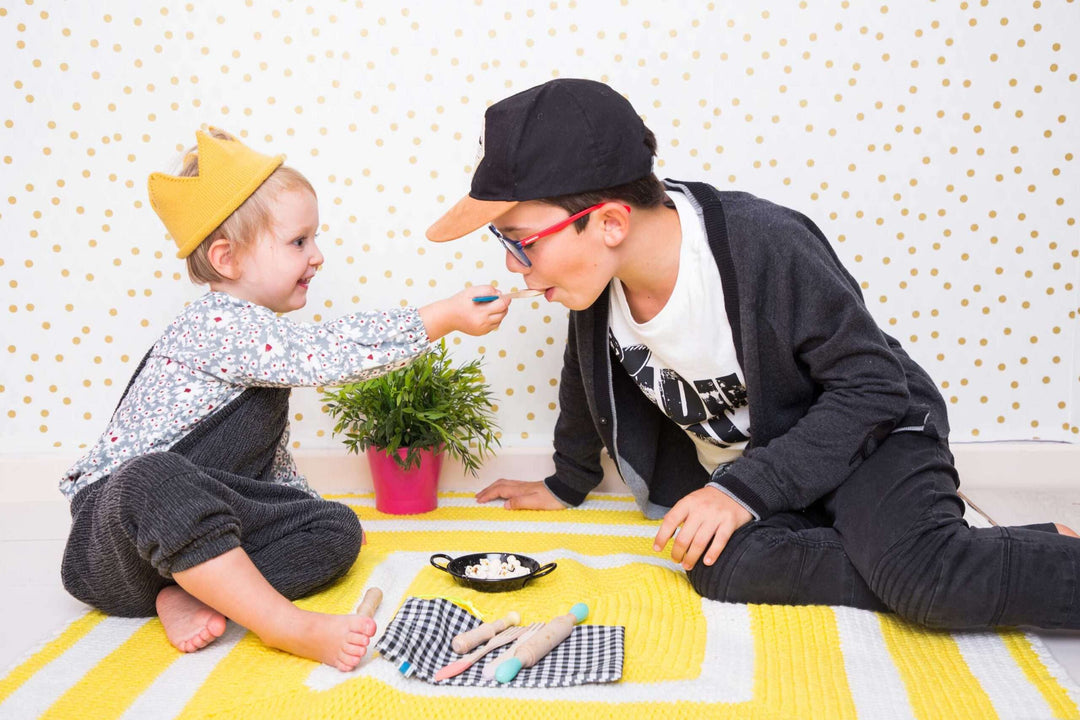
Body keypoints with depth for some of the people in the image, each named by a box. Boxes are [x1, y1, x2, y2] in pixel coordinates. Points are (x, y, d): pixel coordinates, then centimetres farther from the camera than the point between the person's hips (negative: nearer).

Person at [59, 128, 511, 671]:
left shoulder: (251, 331, 13)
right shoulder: (221, 327, -20)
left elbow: (271, 452, 23)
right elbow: (334, 351, -29)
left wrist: (304, 509, 18)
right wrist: (449, 316, -24)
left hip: (198, 524, 9)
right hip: (115, 518, -9)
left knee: (338, 528, -6)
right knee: (155, 478, -43)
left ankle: (191, 595, -18)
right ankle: (288, 627, -38)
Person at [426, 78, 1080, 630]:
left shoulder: (766, 247, -28)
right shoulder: (595, 279, -11)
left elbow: (873, 386, -21)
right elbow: (588, 377, 11)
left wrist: (747, 488, -27)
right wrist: (566, 485, 24)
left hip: (863, 435, -5)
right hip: (734, 468, 5)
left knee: (925, 575, -34)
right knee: (729, 566, -29)